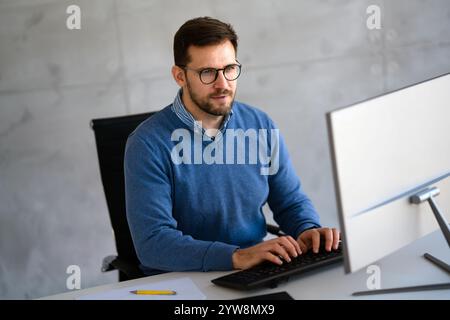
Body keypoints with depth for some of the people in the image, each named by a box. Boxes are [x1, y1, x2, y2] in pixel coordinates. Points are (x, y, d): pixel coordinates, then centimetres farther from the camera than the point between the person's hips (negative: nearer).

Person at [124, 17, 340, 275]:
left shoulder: (261, 125, 2)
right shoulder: (148, 144, -13)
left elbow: (291, 201, 12)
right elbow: (151, 241, -19)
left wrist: (309, 229, -11)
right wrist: (237, 256, -29)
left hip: (257, 272, 4)